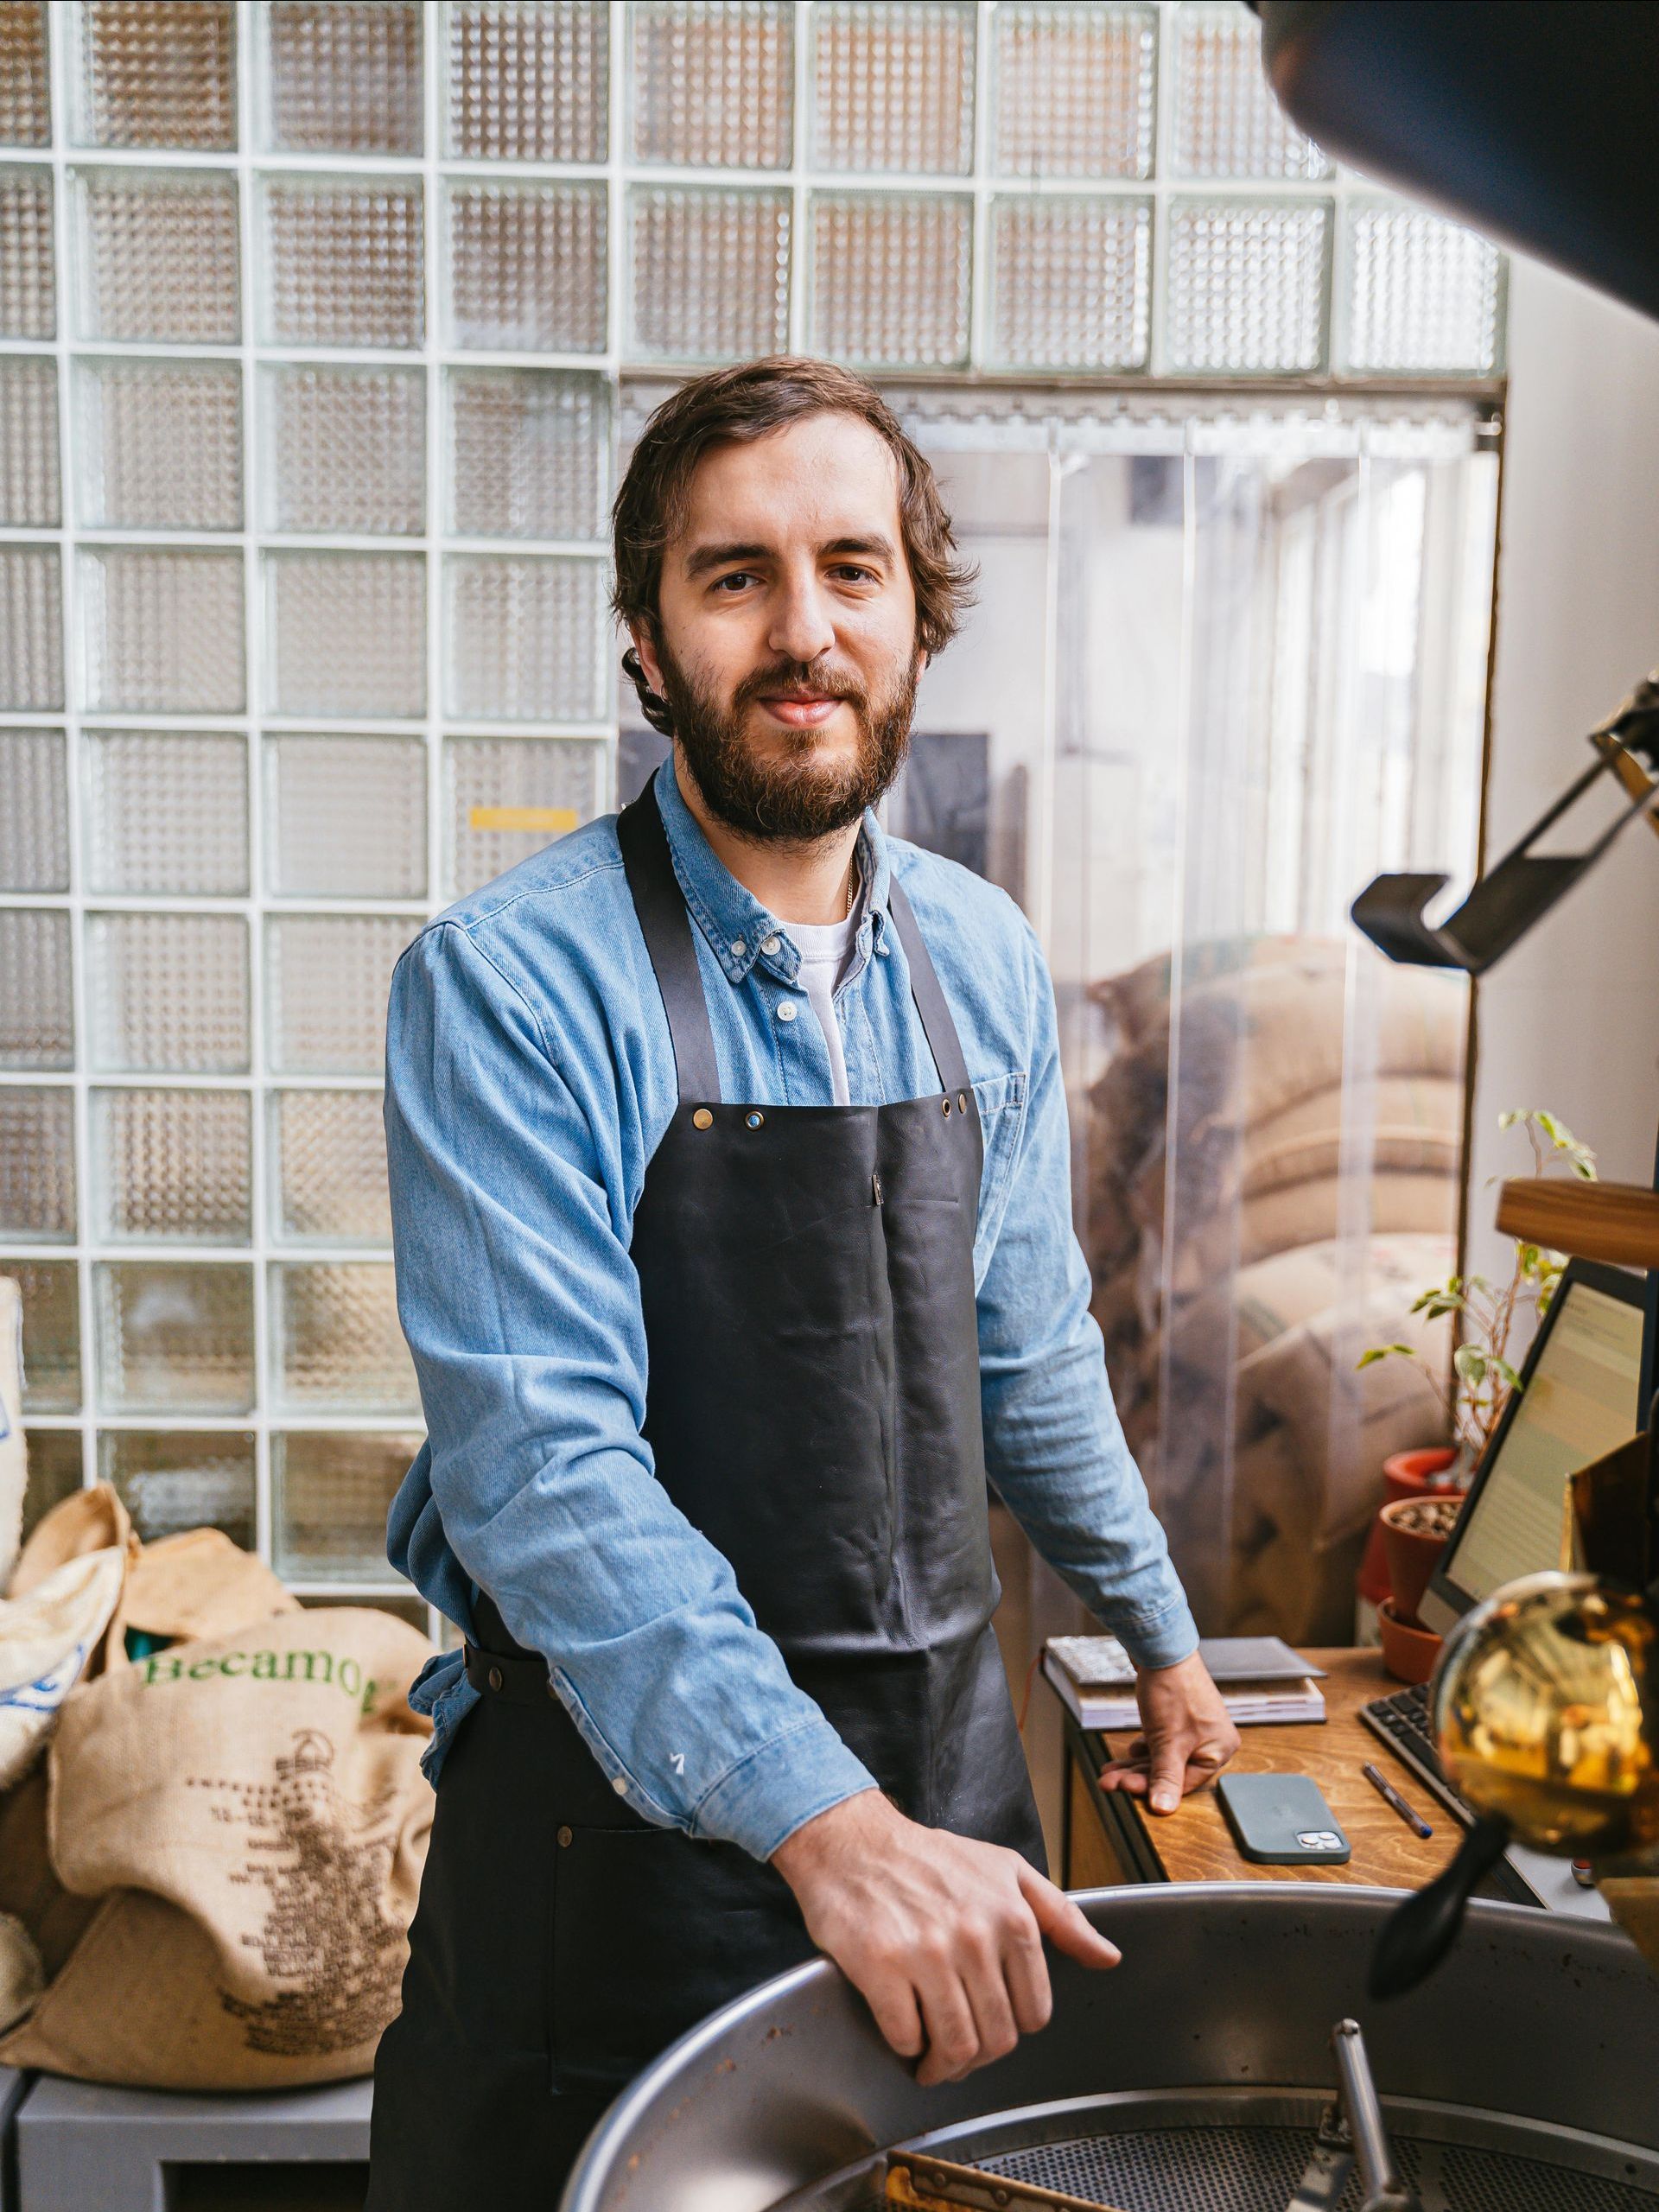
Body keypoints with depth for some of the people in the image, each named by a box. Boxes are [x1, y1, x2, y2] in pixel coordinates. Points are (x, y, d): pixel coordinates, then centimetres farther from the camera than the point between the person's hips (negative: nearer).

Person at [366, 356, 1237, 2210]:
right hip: (618, 1787, -4)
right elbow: (541, 1464, -23)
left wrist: (1157, 1631, 20)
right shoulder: (509, 982, -16)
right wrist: (826, 1824, -30)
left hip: (944, 1750, 5)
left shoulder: (986, 967, 2)